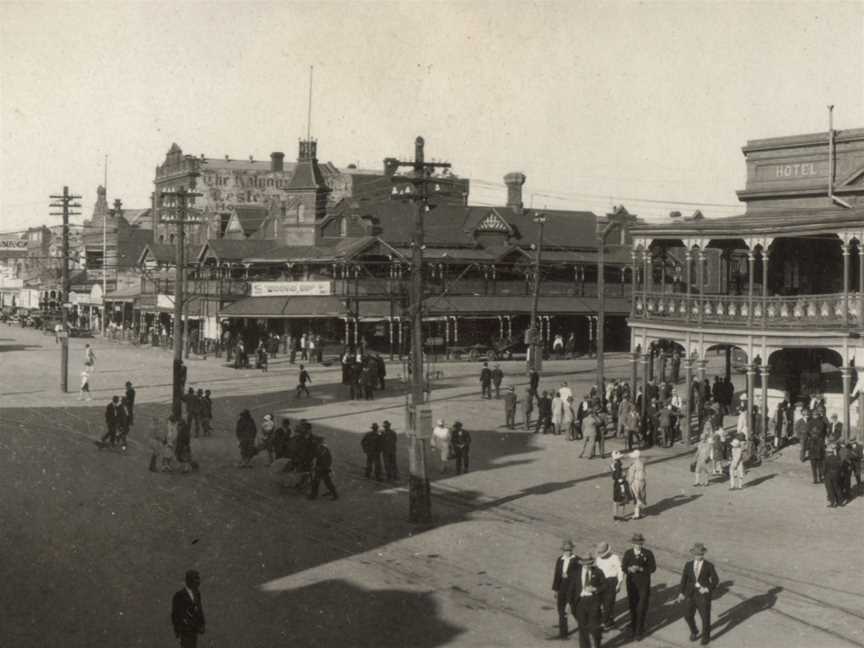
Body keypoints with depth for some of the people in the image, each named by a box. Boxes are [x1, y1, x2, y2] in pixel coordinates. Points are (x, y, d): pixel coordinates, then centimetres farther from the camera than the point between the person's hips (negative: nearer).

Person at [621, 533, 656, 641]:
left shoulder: (648, 553, -6)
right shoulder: (628, 553, 0)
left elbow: (653, 568, -8)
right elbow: (623, 567, 1)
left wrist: (640, 569, -22)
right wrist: (629, 569, -22)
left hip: (644, 584, -3)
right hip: (631, 583, 3)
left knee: (642, 608, -5)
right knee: (632, 605, 14)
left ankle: (639, 631, 4)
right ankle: (633, 626, 35)